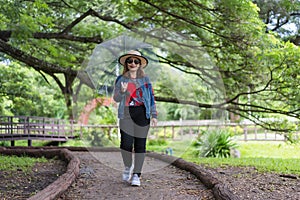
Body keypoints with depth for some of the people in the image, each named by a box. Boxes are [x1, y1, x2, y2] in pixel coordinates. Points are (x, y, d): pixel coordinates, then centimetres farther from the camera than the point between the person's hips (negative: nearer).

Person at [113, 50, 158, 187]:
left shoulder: (145, 79, 11)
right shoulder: (121, 79, 9)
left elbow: (151, 97, 12)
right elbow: (116, 99, 7)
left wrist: (154, 115, 7)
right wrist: (122, 91, -15)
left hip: (142, 114, 1)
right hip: (126, 114, -1)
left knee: (140, 145, -2)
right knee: (126, 143, -9)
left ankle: (137, 174, 8)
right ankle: (128, 166, 21)